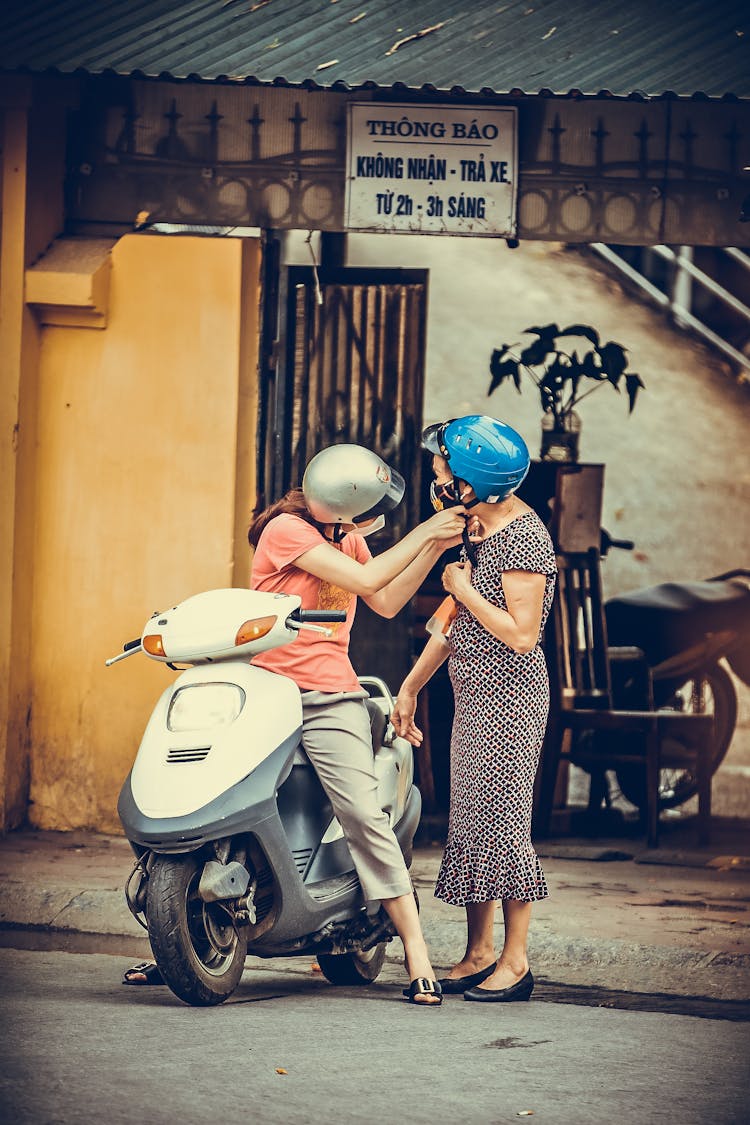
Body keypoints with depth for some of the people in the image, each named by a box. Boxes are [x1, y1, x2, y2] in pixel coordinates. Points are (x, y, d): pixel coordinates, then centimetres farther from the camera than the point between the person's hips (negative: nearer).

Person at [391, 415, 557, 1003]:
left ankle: (515, 961, -3)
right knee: (469, 820, 9)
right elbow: (454, 619, 20)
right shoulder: (478, 529, 13)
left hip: (510, 694, -9)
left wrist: (465, 589, -13)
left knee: (503, 819, -8)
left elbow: (521, 634, -22)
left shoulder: (523, 536, -16)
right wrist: (410, 687, 21)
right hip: (474, 695, 9)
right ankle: (479, 953, 15)